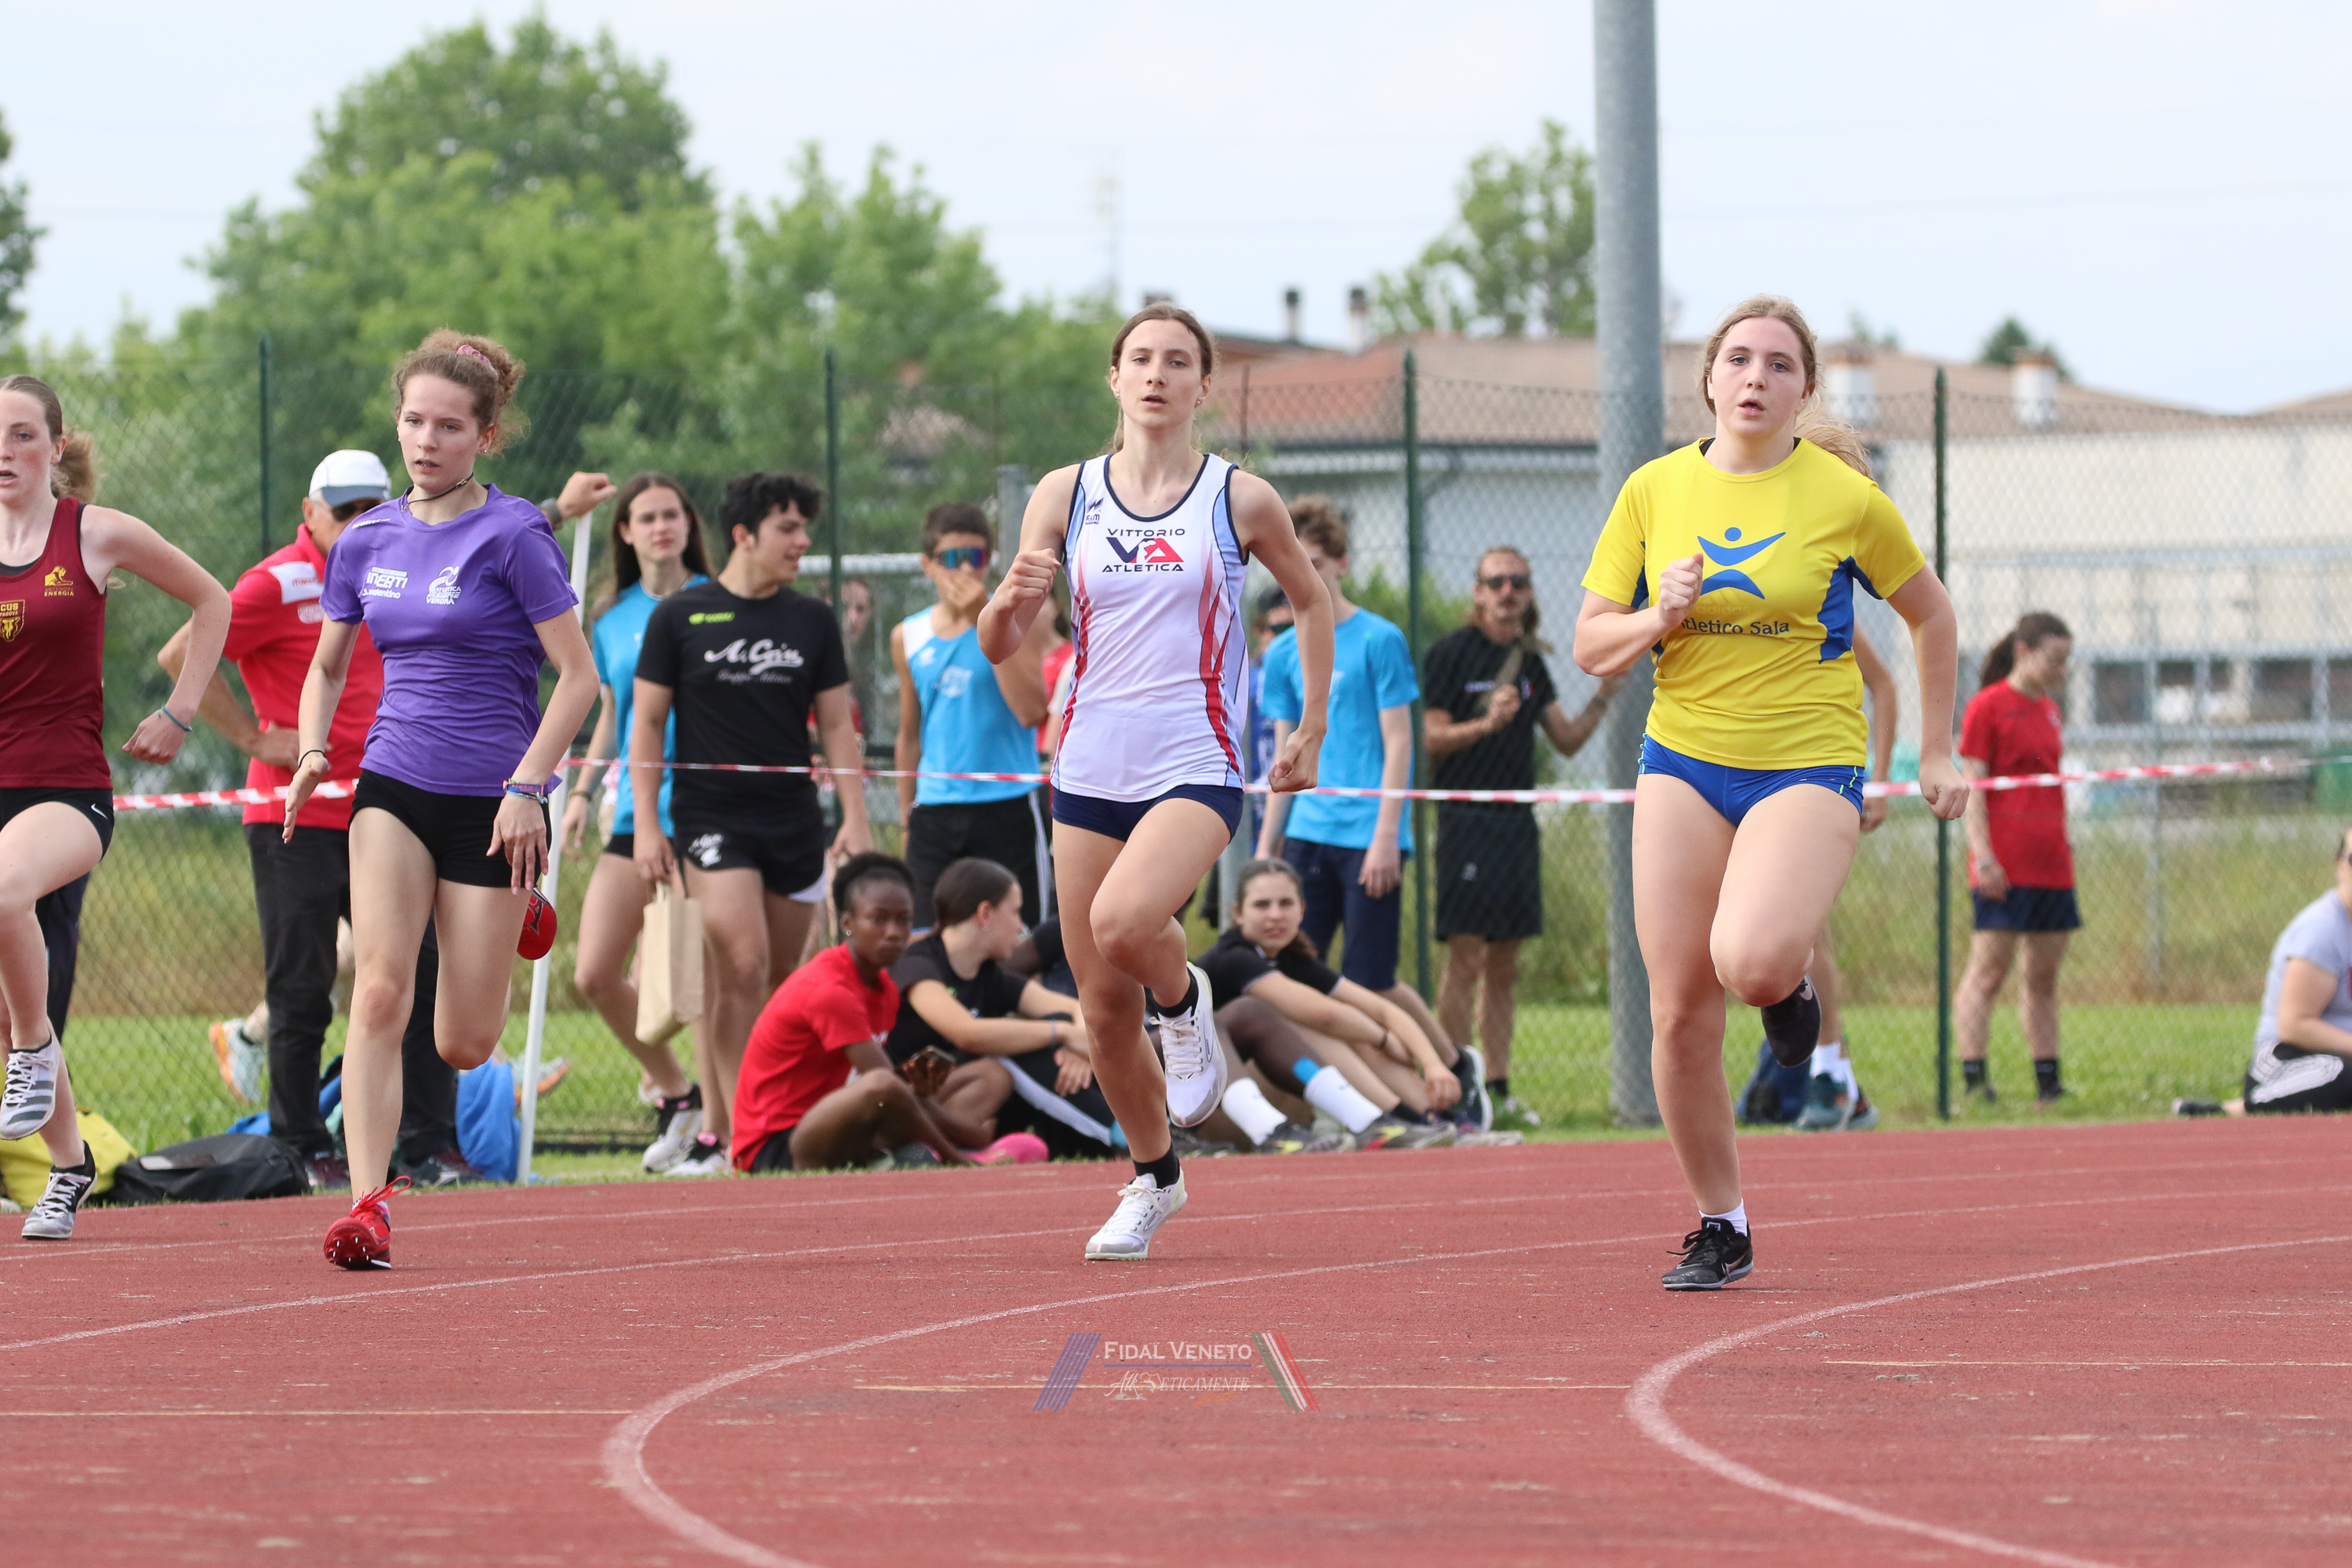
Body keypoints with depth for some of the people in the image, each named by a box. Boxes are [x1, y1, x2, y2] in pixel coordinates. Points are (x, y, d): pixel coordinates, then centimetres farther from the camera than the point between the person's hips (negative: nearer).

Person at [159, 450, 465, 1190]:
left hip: (378, 815, 6)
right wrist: (257, 739, -12)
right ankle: (303, 1150, 10)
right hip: (295, 821, -6)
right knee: (302, 991, -1)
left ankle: (428, 1145, 4)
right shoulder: (279, 585, -8)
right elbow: (181, 657, -13)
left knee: (420, 973, -1)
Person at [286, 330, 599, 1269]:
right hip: (393, 786, 3)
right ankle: (368, 1205, -22)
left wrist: (527, 787, -17)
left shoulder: (512, 537, -9)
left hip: (492, 801, -3)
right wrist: (312, 752, 0)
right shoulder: (367, 542, 6)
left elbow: (579, 676, -9)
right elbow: (328, 664, 19)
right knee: (380, 990, -20)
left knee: (465, 1046, 3)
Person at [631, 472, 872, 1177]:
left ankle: (745, 1126, 13)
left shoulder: (812, 621, 9)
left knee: (780, 984, 4)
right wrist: (647, 827, -3)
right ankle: (732, 1131, -16)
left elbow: (837, 724, 13)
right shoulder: (680, 617, 1)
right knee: (742, 963, -18)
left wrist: (855, 818, 3)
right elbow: (647, 723, 4)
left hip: (794, 820, 4)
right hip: (711, 815, -4)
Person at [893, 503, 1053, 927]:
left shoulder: (1021, 620, -1)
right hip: (935, 810, 3)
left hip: (1007, 807, -3)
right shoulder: (908, 637, 10)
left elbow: (1030, 711, -16)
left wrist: (984, 621, -17)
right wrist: (907, 820, 18)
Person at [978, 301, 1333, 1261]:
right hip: (1092, 770, 3)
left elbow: (1312, 600, 16)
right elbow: (999, 647, 5)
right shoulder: (1065, 495, 5)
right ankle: (1153, 1180, 26)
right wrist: (1013, 597, -18)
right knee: (1103, 1011, 4)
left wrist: (1311, 732, 13)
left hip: (1196, 767, -3)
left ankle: (1185, 1003, 2)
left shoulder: (1240, 499, 0)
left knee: (1124, 921, -32)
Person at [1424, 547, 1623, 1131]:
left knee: (1504, 966, 8)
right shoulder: (1450, 654, -5)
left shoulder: (1530, 662, 14)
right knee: (1467, 957, -10)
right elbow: (1432, 738, -9)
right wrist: (1487, 723, -23)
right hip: (1466, 817, -7)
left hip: (1517, 821, 7)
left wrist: (1604, 697, 3)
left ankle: (1498, 1089, 11)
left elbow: (1567, 740, 17)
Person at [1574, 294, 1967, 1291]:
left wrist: (1936, 751, 11)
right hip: (1684, 761, 3)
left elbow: (1929, 616, 12)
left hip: (1810, 765, -3)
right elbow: (1592, 646, 7)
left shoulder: (1844, 498, -3)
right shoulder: (1654, 491, 4)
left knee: (1750, 964, -29)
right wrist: (1659, 619, -13)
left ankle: (1790, 980, 11)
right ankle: (1719, 1227, 13)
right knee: (1679, 1014, -5)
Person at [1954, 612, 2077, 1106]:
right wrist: (1983, 856, -16)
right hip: (2005, 869, -7)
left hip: (2051, 864, 7)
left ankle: (2048, 1083, 12)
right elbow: (1972, 787, -9)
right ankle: (1973, 1079, -10)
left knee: (2044, 976, 9)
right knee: (1987, 972, -9)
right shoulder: (1987, 707, -4)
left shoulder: (2049, 710, 17)